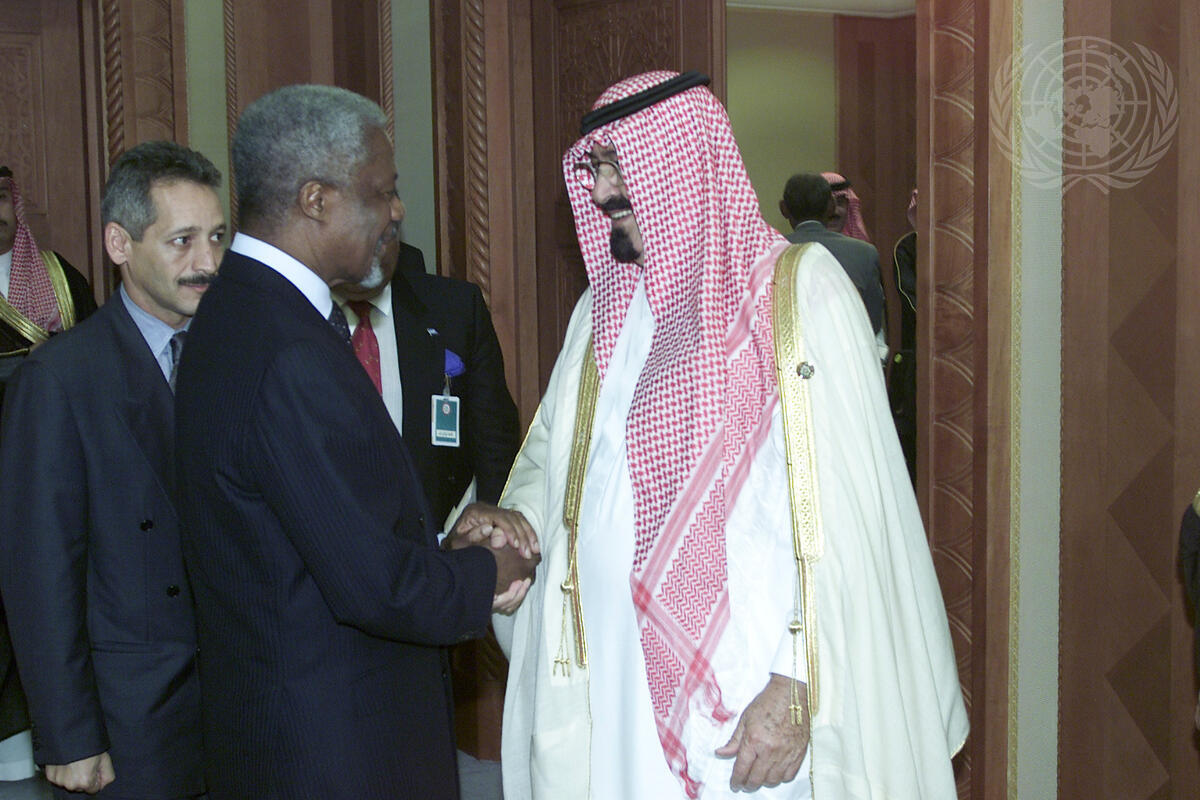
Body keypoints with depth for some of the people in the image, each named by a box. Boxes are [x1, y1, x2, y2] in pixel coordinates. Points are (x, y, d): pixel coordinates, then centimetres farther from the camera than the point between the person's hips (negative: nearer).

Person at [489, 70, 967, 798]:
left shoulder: (799, 288, -9)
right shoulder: (607, 304, 11)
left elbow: (846, 514, -14)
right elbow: (552, 452, 18)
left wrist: (797, 691, -19)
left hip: (749, 694, -5)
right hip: (611, 679, 5)